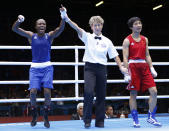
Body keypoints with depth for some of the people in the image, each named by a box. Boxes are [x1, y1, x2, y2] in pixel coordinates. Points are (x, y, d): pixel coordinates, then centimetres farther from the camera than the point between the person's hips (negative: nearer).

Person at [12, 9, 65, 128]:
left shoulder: (50, 36, 3)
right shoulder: (31, 36, 4)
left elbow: (61, 29, -15)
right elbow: (15, 29, -6)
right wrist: (19, 21, -28)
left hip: (47, 67, 0)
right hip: (35, 67, 0)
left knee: (47, 91, -13)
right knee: (33, 91, -13)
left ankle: (46, 117, 4)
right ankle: (34, 115, 11)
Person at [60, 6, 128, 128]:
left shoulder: (107, 41, 12)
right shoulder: (87, 37, 6)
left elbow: (115, 56, 13)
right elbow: (77, 28, -10)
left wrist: (121, 67, 0)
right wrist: (67, 19, -25)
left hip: (102, 68, 3)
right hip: (90, 67, -2)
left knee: (101, 95, 3)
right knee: (88, 92, -19)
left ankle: (100, 121, 13)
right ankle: (87, 120, -7)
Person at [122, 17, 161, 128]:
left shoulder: (145, 39, 14)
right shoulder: (127, 40, -1)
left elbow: (147, 55, 17)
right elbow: (125, 58, -5)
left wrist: (151, 68, 8)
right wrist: (127, 72, -12)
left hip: (144, 67, 5)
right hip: (133, 66, -5)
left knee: (154, 91, -4)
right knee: (133, 94, 0)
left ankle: (151, 117, 7)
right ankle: (135, 120, 9)